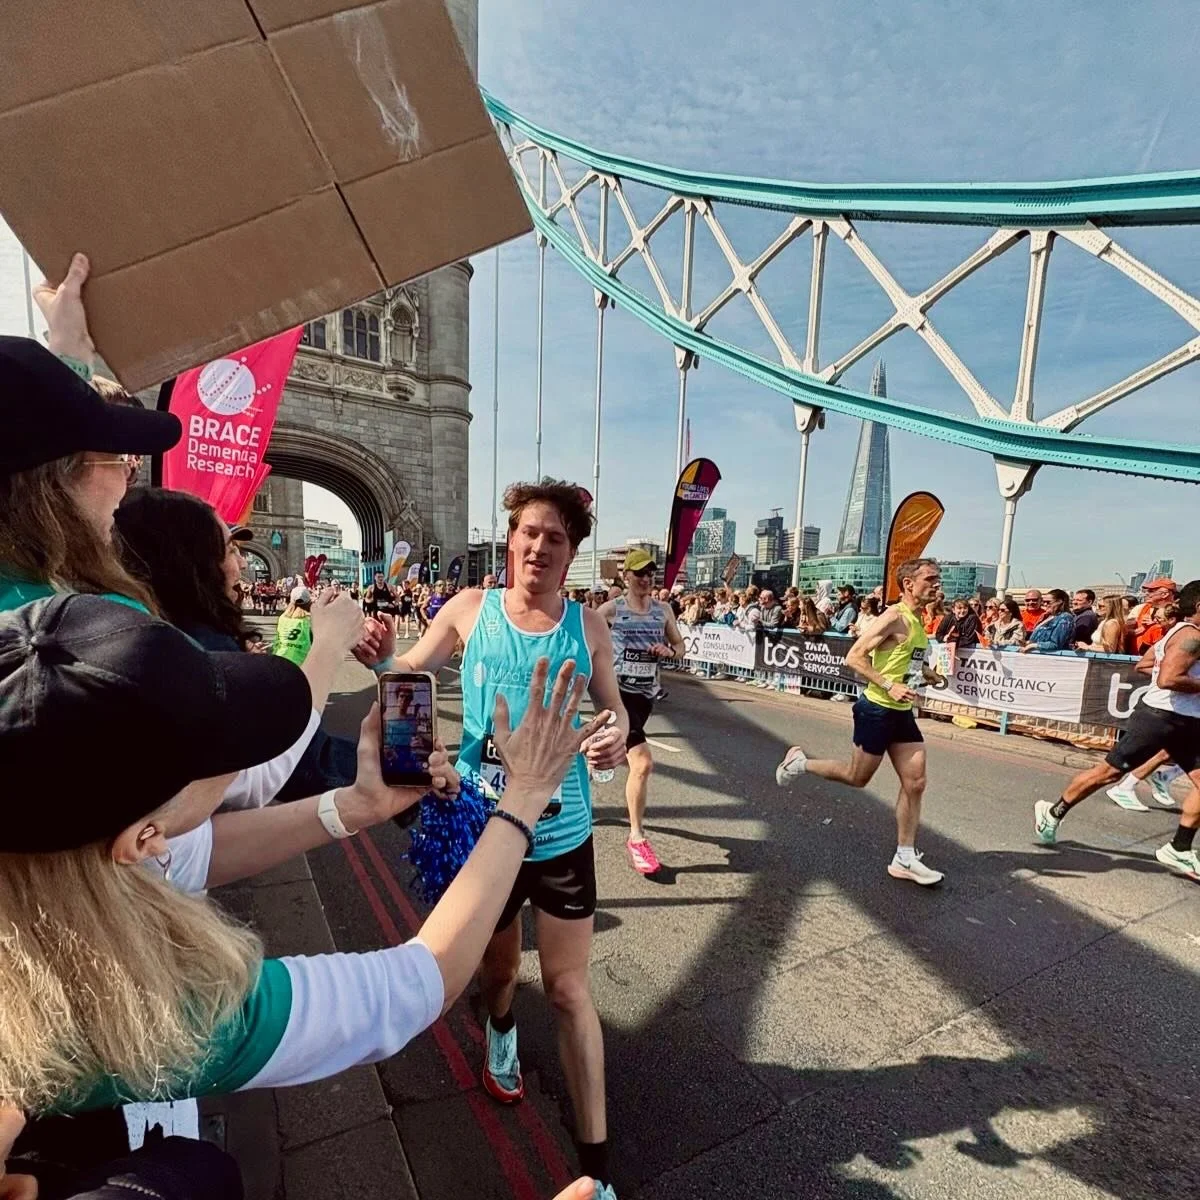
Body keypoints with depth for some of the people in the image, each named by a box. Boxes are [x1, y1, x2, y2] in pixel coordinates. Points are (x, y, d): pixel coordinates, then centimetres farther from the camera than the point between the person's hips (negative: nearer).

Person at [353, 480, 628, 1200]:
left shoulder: (589, 626, -8)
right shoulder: (470, 609, -9)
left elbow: (614, 706, 2)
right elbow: (411, 675, 0)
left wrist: (617, 737, -20)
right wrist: (382, 658, -22)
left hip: (563, 832, -1)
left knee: (569, 989, 9)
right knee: (498, 964, 27)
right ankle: (502, 1035, 64)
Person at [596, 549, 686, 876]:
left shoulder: (663, 611, 4)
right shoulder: (611, 610, -9)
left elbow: (680, 647, 10)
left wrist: (669, 651, -10)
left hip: (647, 693, 6)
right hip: (618, 690, -6)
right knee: (643, 762, -18)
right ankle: (636, 838, -2)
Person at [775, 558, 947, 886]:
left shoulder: (918, 621, 11)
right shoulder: (894, 617, -17)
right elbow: (854, 657, -23)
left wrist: (927, 674, 10)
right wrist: (890, 687, -29)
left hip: (902, 713, 8)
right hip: (877, 709, -8)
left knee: (915, 783, 5)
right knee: (857, 778, 4)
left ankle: (905, 858, 16)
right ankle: (800, 763, 25)